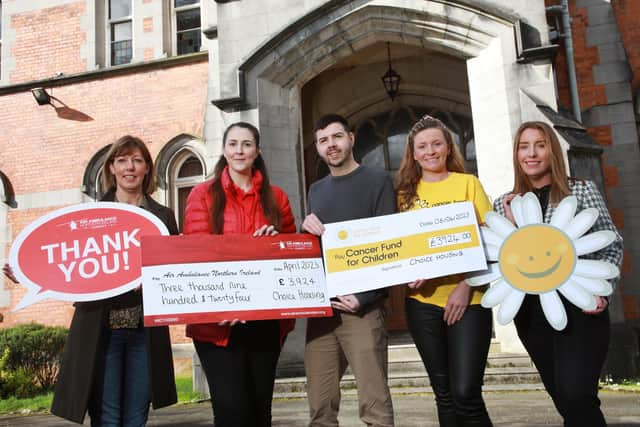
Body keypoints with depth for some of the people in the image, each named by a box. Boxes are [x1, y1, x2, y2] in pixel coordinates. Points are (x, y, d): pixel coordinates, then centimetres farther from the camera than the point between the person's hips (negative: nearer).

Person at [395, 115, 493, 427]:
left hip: (467, 299, -2)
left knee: (466, 393, -7)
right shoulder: (405, 192, 10)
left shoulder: (468, 183, 4)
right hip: (422, 302, 3)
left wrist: (466, 286, -12)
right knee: (444, 394, 11)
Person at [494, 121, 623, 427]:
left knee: (576, 395, -16)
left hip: (579, 305, -3)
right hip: (531, 310, 3)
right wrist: (510, 224, -9)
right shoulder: (504, 205, 9)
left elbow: (612, 245, 2)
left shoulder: (583, 191, 2)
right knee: (565, 400, 12)